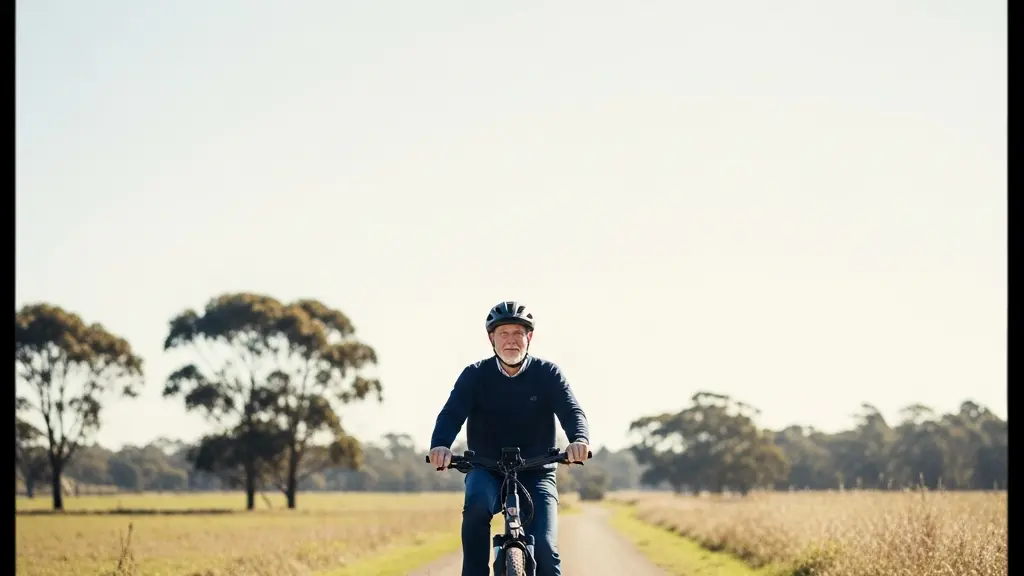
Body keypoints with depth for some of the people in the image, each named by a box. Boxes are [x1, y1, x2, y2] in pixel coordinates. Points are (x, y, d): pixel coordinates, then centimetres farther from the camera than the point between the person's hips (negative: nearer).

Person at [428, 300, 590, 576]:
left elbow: (571, 411, -17)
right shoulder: (475, 375, -4)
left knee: (544, 549, -18)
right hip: (487, 471, 0)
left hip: (535, 474, 0)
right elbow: (451, 413, -18)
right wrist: (440, 445, -41)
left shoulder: (547, 373, -3)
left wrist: (579, 439, -41)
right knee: (477, 501, -35)